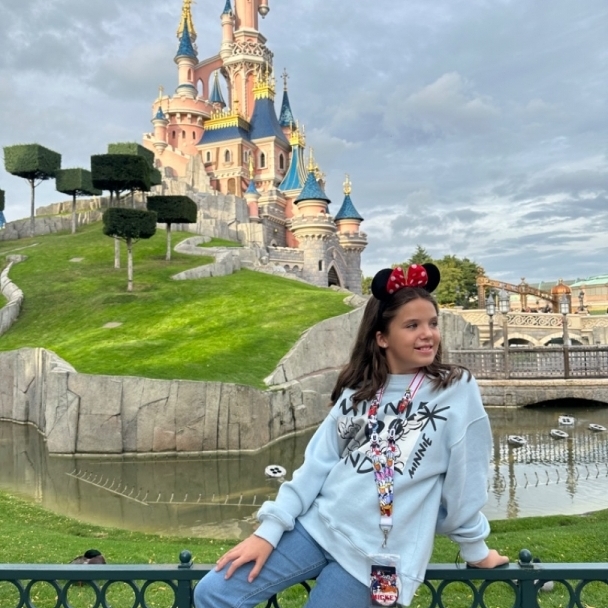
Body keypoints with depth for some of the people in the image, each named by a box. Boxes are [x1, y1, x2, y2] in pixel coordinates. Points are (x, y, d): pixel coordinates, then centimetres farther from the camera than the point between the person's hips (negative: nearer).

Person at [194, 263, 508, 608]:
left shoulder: (457, 390, -8)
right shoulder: (358, 389, 5)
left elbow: (463, 480, -3)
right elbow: (318, 463, 4)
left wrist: (475, 549, 6)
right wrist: (270, 529, -1)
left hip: (377, 552, -4)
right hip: (320, 524, 4)